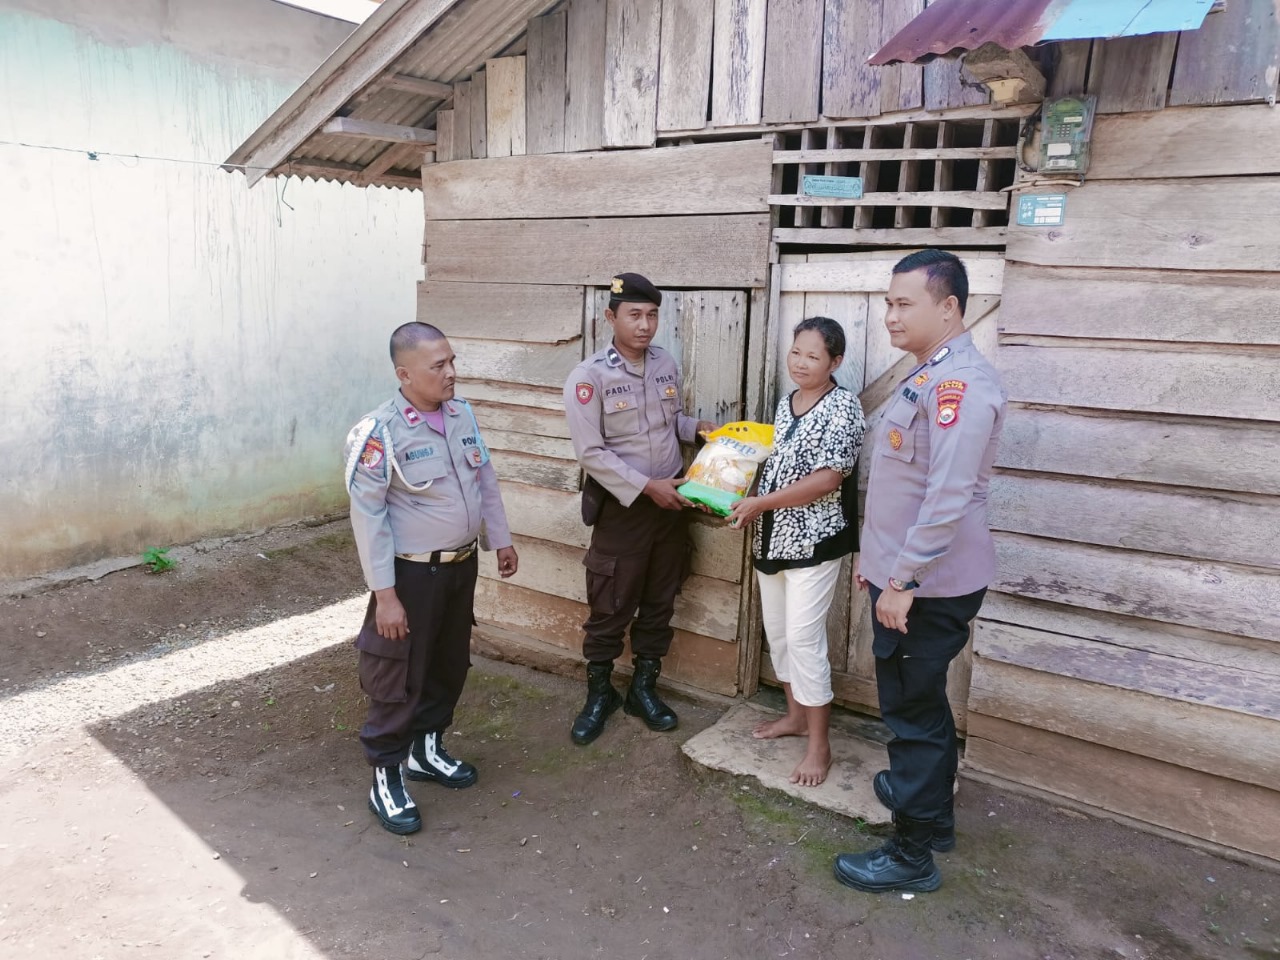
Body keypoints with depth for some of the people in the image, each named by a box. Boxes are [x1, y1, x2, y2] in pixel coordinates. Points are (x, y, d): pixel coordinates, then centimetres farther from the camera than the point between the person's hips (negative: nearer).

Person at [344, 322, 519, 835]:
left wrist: (500, 539, 14)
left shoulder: (462, 413, 0)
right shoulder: (379, 433, -20)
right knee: (399, 676, 5)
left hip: (461, 564, 7)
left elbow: (485, 479, 12)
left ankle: (426, 750, 41)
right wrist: (384, 594, -19)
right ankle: (386, 778, 23)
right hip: (411, 573, -7)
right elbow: (368, 517, -19)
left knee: (449, 665, 20)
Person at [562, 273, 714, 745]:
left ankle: (643, 688, 30)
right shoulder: (588, 377, -15)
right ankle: (599, 693, 26)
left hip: (670, 503, 5)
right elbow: (591, 453, -18)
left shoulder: (666, 364, 3)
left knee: (659, 603, 14)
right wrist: (648, 486, -21)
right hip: (622, 507, -5)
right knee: (610, 608, 6)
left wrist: (696, 426, -3)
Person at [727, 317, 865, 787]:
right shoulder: (785, 403, 11)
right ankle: (796, 714, 33)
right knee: (777, 632, 15)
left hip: (813, 540, -8)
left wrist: (762, 503, -21)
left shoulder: (842, 406, -13)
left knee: (804, 638, -5)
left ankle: (819, 743, 8)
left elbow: (827, 478, -21)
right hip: (772, 538, 8)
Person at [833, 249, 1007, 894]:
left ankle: (913, 855, 17)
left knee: (913, 709, 2)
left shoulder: (959, 385, -22)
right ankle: (931, 804, 42)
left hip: (927, 586, -10)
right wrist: (878, 556, 20)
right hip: (906, 575, 10)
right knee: (918, 701, 23)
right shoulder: (928, 377, 11)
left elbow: (948, 498, -27)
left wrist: (902, 581, -23)